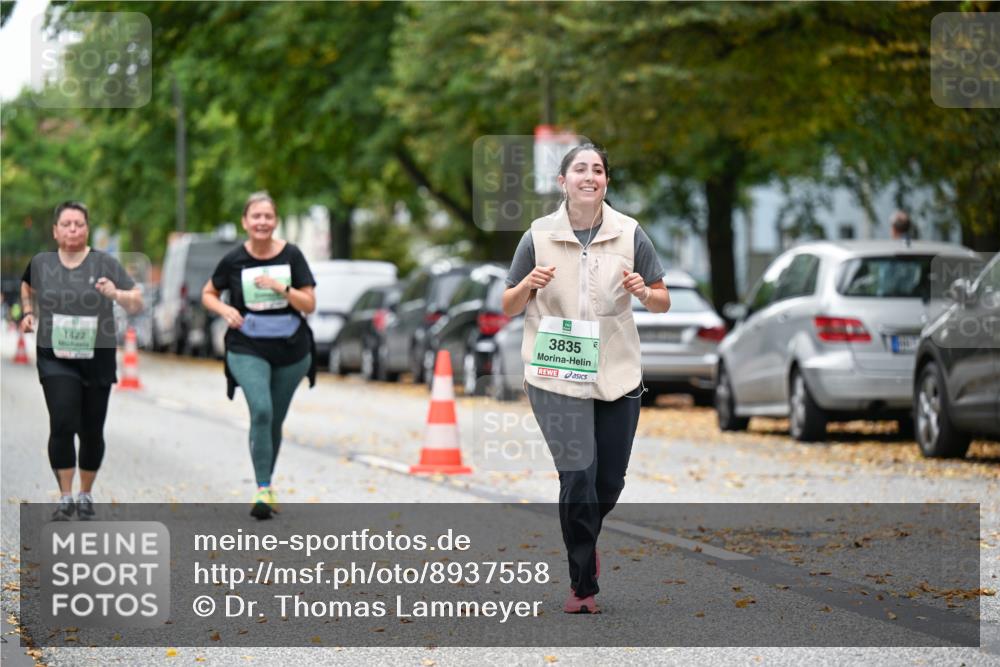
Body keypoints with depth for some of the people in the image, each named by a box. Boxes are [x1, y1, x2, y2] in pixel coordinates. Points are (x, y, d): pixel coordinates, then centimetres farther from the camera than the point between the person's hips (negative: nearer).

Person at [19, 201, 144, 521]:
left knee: (92, 431, 7)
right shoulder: (40, 263, 2)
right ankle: (65, 498, -8)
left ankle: (86, 495, 27)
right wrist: (29, 312, 9)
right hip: (55, 359, 0)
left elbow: (137, 304, -5)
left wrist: (116, 294, -24)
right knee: (63, 424, -16)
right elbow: (27, 287, 26)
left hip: (97, 359, 0)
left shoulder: (105, 264, -4)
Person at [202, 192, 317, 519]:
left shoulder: (291, 255, -4)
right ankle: (263, 490, -19)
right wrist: (224, 309, -10)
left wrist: (282, 288, -20)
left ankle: (267, 483, 32)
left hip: (291, 350, 2)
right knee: (261, 412, -21)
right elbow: (208, 293, 10)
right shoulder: (234, 259, -5)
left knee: (275, 420, 12)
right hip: (248, 348, -2)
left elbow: (309, 305, -5)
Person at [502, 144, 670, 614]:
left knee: (610, 481, 8)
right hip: (558, 377, -2)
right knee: (578, 477, -9)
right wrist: (528, 285, -15)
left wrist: (644, 292, -15)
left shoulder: (629, 234, 1)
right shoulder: (539, 236, -1)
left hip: (617, 375, 2)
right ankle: (583, 585, 5)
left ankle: (584, 540, 41)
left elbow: (663, 303, 7)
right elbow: (508, 308, 6)